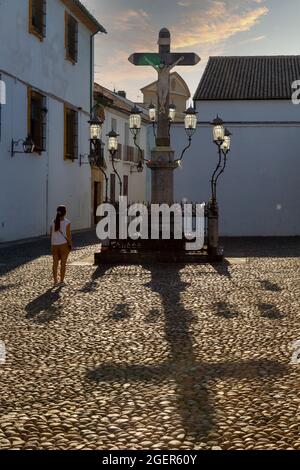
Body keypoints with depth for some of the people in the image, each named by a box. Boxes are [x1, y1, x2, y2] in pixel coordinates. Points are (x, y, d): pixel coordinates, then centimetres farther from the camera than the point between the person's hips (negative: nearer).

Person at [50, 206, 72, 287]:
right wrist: (70, 245, 0)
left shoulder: (54, 222, 0)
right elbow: (68, 235, -11)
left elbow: (51, 234, 3)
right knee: (63, 263, 6)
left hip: (54, 245, 3)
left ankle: (55, 281, 13)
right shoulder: (67, 222, -11)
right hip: (64, 244, -3)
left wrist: (52, 244, 13)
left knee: (55, 263, 10)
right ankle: (62, 281, 8)